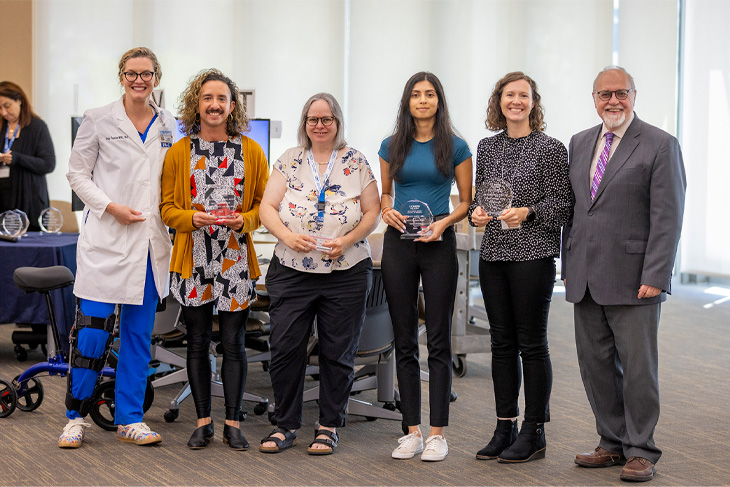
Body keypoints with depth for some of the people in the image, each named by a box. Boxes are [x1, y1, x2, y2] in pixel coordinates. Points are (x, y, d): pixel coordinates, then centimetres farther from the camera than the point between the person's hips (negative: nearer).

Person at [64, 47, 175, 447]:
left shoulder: (167, 124, 11)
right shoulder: (98, 120, 0)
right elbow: (77, 173, 1)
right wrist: (111, 207, -11)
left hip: (150, 241, 4)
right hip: (105, 238, -4)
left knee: (139, 332, 8)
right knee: (92, 327, -5)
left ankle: (129, 419, 16)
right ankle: (75, 417, 9)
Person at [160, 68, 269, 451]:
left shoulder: (251, 151, 6)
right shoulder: (179, 152, 6)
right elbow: (167, 208, 6)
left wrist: (244, 220, -12)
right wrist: (192, 218, -14)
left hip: (235, 260, 0)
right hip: (193, 261, 0)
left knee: (234, 343, 2)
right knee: (197, 343, 6)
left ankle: (232, 423, 11)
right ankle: (203, 422, 16)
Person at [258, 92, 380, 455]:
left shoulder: (356, 163, 5)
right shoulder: (290, 161, 7)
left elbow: (372, 211, 3)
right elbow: (267, 207, 4)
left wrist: (347, 240, -12)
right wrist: (287, 236, -14)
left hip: (346, 272, -1)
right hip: (291, 271, 1)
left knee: (338, 352, 4)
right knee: (285, 347, 0)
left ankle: (330, 426, 17)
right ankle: (285, 424, 14)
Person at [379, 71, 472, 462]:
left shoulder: (455, 147, 1)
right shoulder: (392, 146, 8)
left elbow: (467, 201, 5)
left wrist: (444, 222, -12)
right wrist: (387, 210, -3)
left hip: (438, 245, -3)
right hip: (398, 244, 3)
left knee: (439, 340, -1)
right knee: (404, 340, 5)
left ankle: (437, 433, 4)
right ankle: (412, 430, 12)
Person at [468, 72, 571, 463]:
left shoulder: (550, 149, -3)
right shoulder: (487, 147, 12)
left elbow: (561, 205, -5)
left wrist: (527, 213, -19)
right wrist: (476, 212, -2)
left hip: (533, 255, -5)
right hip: (493, 255, 5)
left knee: (532, 343, -1)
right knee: (502, 343, 9)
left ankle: (534, 433, 8)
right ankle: (505, 428, 18)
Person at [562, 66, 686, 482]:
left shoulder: (661, 145, -5)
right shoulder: (580, 143, 14)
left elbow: (668, 217, -10)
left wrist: (654, 277, -16)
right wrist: (568, 265, 13)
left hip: (633, 279, -6)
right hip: (586, 279, 6)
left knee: (638, 366, 0)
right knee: (596, 365, 10)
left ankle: (641, 452, 11)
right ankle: (614, 443, 22)